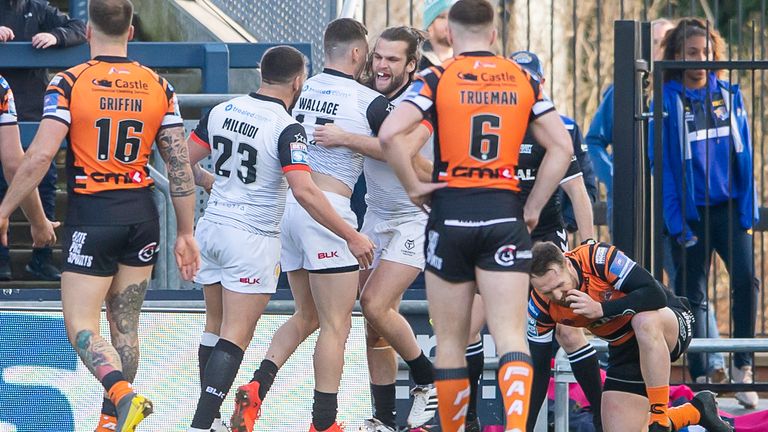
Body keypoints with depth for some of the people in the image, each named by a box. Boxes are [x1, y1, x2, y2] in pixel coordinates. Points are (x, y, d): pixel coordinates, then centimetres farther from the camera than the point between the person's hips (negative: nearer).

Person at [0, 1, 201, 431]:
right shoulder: (159, 86, 4)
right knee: (125, 326, 14)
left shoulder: (69, 83, -8)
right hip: (142, 216, 4)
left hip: (92, 215, -4)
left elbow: (40, 155, -15)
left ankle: (123, 395, -26)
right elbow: (181, 164, 3)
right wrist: (186, 234, 10)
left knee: (81, 326, -1)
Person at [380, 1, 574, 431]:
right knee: (510, 334, -6)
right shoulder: (524, 80, 8)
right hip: (504, 215, 1)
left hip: (450, 214, -1)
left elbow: (391, 134, -14)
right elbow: (562, 146, 4)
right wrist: (533, 208, 8)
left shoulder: (437, 78, -1)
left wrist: (414, 186, -2)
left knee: (451, 340, 9)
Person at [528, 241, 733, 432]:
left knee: (644, 320, -42)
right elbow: (537, 360, -7)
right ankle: (696, 412, 20)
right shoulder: (540, 306, -15)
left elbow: (655, 295, -34)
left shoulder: (598, 258, -29)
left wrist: (600, 309, -40)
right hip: (624, 349, 6)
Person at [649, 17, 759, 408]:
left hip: (729, 207, 2)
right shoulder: (667, 101, -3)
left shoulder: (730, 95, 6)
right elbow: (662, 165, -5)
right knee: (692, 295, 4)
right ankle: (699, 379, 11)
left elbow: (745, 156, 8)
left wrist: (748, 211, 0)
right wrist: (676, 224, -10)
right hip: (689, 212, -1)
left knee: (746, 278, -17)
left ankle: (743, 367, -6)